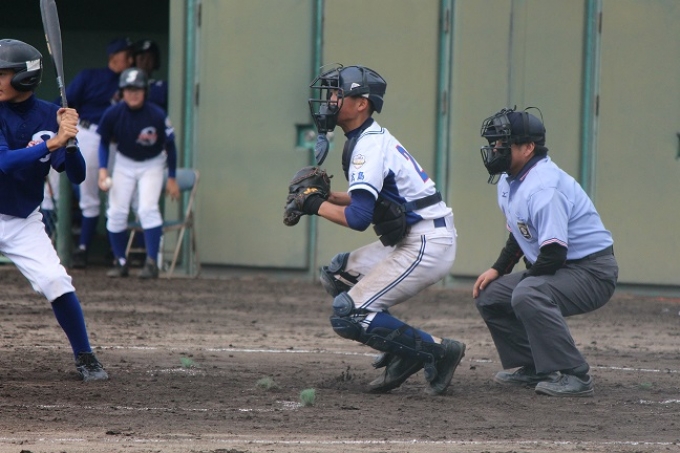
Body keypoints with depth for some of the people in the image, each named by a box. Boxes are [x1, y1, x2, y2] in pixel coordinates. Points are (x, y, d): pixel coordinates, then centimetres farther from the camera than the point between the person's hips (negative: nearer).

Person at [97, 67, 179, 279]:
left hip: (152, 164, -3)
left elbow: (170, 145, -10)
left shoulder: (157, 116, -24)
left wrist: (172, 178, -6)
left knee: (148, 209, -19)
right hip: (124, 163, 3)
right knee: (116, 212, -4)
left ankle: (151, 262, -16)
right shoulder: (113, 114, -19)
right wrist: (103, 169, -15)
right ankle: (121, 262, 10)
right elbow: (104, 142, -2)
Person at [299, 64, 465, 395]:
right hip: (407, 242, 10)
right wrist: (330, 196, 11)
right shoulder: (373, 138, 14)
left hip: (426, 245, -10)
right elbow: (373, 199, 24)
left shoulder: (369, 146, -16)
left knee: (347, 315, -11)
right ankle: (404, 353, 14)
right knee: (336, 274, 19)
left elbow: (358, 218, -23)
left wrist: (317, 206, -8)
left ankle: (437, 351, -6)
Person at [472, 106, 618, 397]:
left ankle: (573, 376, -27)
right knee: (488, 296, 9)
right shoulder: (508, 182, 8)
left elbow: (554, 254, -29)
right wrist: (498, 270, 8)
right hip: (560, 270, 11)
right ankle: (535, 369, 14)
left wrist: (526, 280, -13)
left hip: (591, 272, -11)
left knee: (528, 295, -34)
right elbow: (518, 236, 23)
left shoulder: (543, 187, -25)